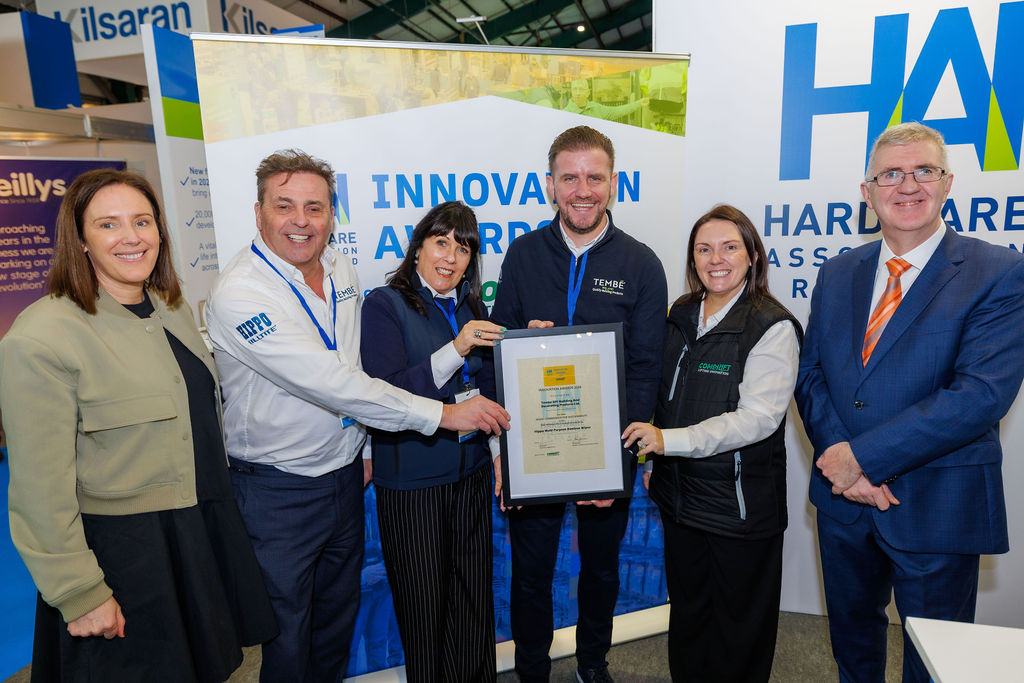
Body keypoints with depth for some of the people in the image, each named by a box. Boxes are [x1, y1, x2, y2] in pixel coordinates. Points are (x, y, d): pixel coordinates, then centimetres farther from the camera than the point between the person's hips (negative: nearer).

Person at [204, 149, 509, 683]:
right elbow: (324, 380, -32)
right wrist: (442, 413, -31)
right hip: (278, 492, -6)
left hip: (345, 475, 6)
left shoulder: (342, 271, 1)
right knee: (287, 635, 12)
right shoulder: (238, 294, -23)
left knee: (338, 617, 23)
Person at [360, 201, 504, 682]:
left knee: (475, 595, 15)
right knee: (424, 603, 10)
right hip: (411, 478, -5)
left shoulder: (471, 308, 8)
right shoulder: (385, 304, -9)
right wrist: (455, 349, -28)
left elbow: (487, 388, 9)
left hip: (470, 472, 5)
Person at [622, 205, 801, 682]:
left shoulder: (773, 327, -15)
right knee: (687, 614, 22)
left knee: (739, 629, 14)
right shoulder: (682, 315, 6)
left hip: (742, 504, -6)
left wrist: (669, 440, -29)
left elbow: (757, 417, -23)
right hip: (680, 495, 6)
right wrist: (655, 462, 15)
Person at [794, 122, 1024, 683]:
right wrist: (839, 457, -13)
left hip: (936, 509, -4)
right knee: (850, 637, 24)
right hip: (843, 499, 4)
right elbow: (810, 373, 2)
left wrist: (864, 456, -21)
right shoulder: (838, 273, 5)